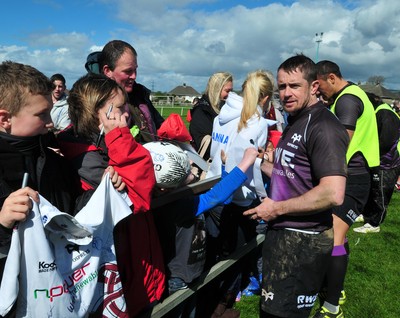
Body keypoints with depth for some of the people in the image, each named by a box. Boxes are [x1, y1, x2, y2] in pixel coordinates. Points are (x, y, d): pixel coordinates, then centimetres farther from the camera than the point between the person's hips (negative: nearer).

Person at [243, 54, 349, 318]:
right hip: (283, 232, 9)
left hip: (304, 241, -9)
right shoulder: (296, 122, 13)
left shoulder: (323, 127, -19)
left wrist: (277, 208, -19)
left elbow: (333, 194, -28)